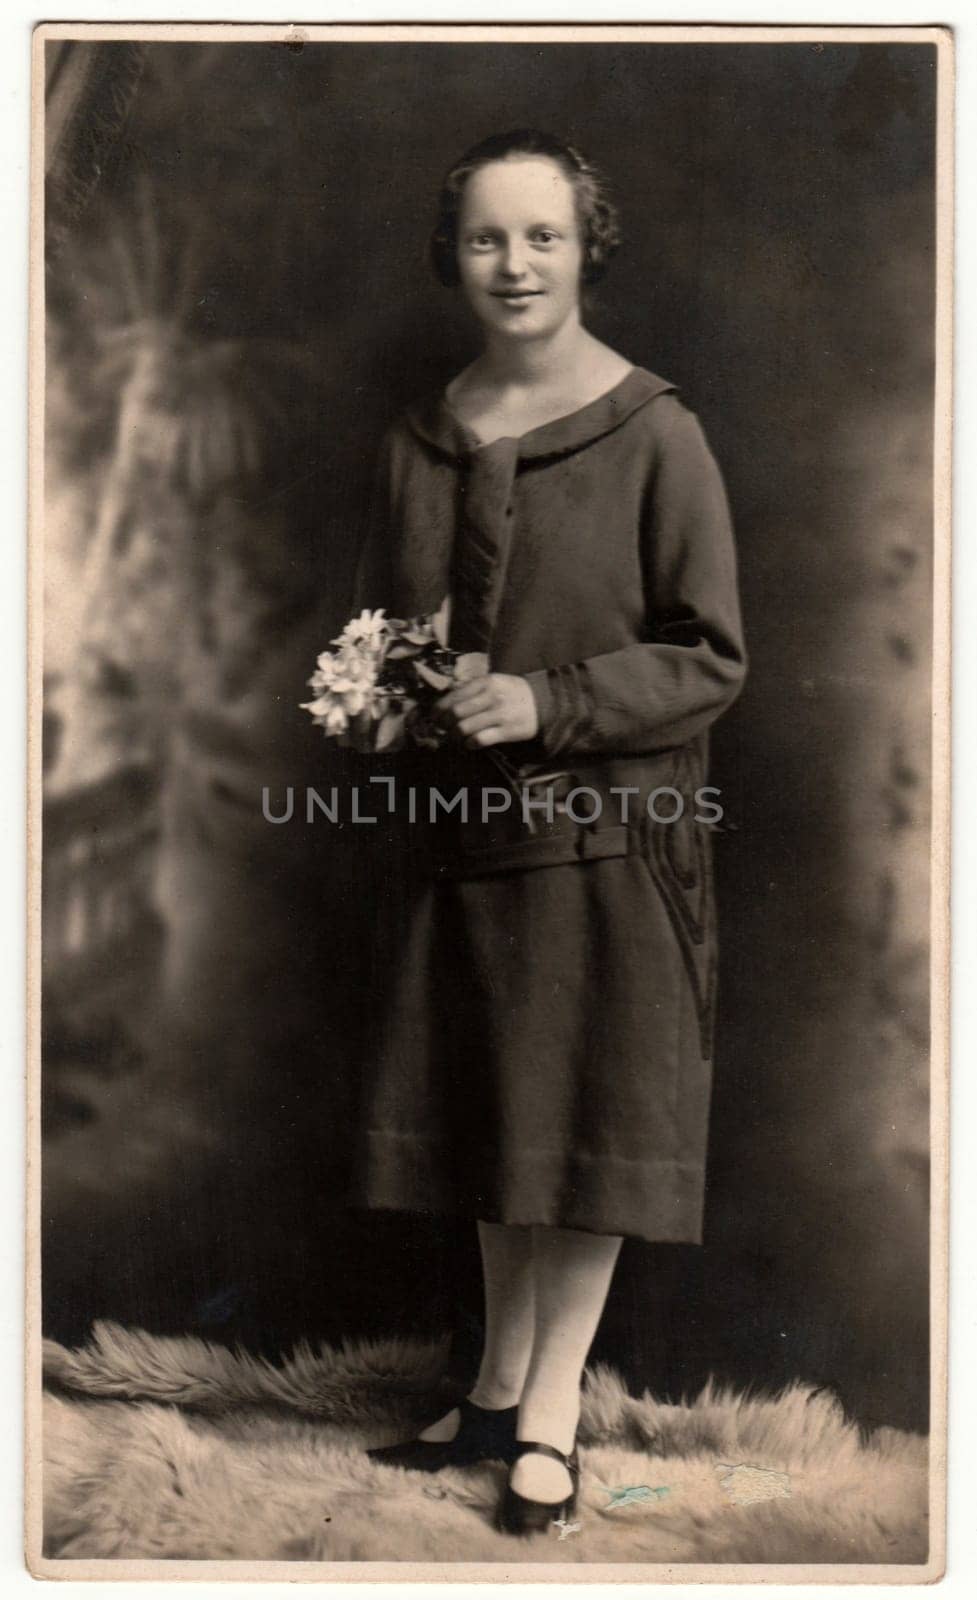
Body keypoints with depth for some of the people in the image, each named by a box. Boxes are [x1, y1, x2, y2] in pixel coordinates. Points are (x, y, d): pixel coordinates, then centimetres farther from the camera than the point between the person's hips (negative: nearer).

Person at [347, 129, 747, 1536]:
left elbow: (712, 657, -9)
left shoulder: (653, 433, -9)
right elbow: (383, 620, 17)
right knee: (485, 1113, 13)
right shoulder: (420, 440, 7)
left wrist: (545, 701, -20)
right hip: (464, 831, 5)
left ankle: (553, 1410, 18)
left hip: (608, 830, -5)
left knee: (591, 1117, 4)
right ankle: (500, 1385, 29)